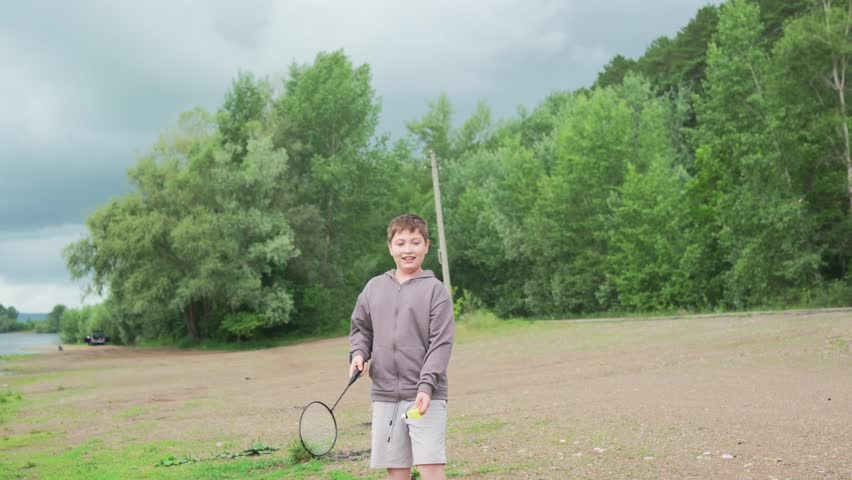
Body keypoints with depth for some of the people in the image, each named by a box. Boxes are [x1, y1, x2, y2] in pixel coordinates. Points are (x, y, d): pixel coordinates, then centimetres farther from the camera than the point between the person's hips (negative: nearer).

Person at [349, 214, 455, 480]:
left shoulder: (435, 289, -3)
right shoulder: (374, 287, 10)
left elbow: (441, 343, -9)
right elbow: (360, 328, 22)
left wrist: (426, 386, -18)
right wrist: (358, 353, 1)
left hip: (425, 397, -4)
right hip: (384, 395, 4)